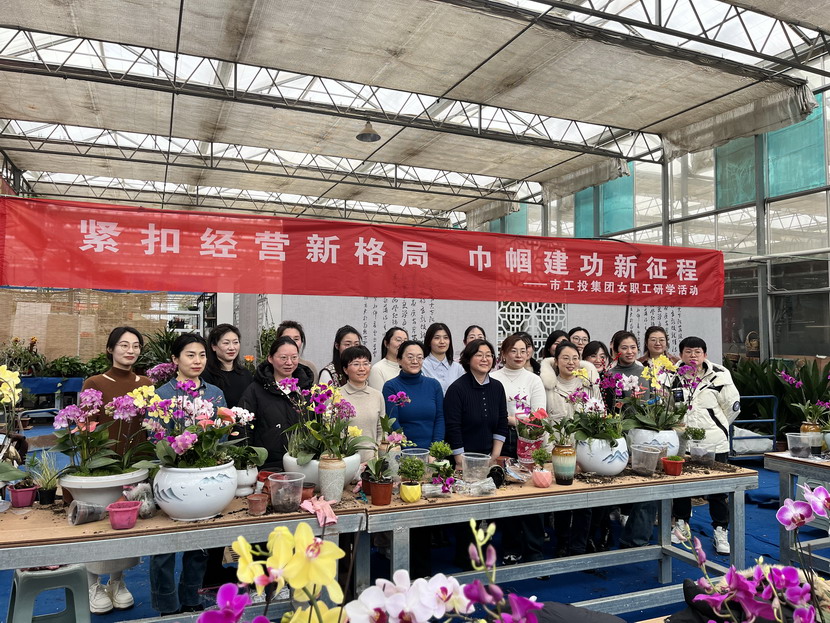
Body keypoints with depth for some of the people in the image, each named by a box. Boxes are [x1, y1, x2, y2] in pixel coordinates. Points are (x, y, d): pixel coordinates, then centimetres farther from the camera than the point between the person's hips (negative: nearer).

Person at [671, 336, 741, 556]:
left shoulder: (719, 376, -7)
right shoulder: (673, 377, 0)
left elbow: (733, 406, 1)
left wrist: (716, 426, 7)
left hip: (713, 441, -2)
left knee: (717, 488, 6)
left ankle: (720, 531, 21)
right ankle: (681, 523, 32)